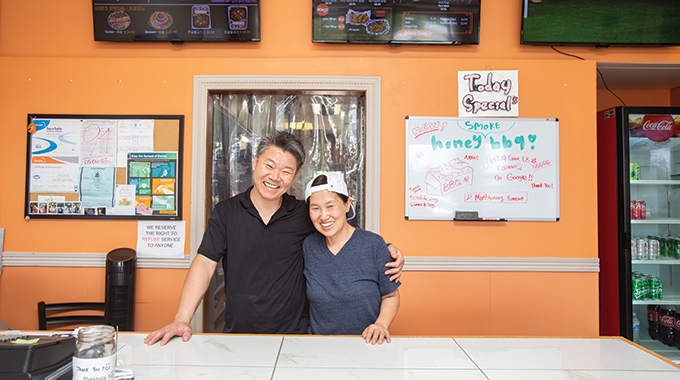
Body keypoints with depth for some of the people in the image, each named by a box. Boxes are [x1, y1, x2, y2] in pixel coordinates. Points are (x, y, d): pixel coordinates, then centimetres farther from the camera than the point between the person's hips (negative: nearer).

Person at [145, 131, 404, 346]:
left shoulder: (304, 215, 0)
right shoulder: (225, 212, 1)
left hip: (294, 335, 0)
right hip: (237, 335, 1)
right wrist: (181, 320, -15)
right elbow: (205, 262, -5)